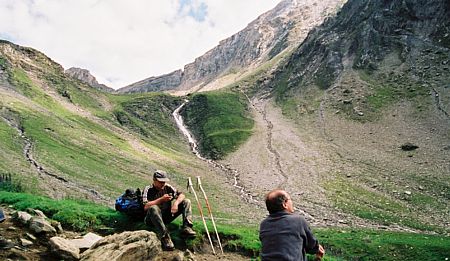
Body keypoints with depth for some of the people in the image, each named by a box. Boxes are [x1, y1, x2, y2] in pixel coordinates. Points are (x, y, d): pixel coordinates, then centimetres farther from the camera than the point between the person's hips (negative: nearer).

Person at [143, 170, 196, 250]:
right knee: (153, 208, -39)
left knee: (186, 202, -5)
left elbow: (181, 195, -3)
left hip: (166, 217, 5)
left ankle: (186, 227, -23)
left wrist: (176, 203, -23)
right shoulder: (148, 189, -10)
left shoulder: (167, 187, 2)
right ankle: (165, 237, -40)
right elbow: (146, 207, -24)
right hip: (152, 219, -4)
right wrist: (161, 199, -25)